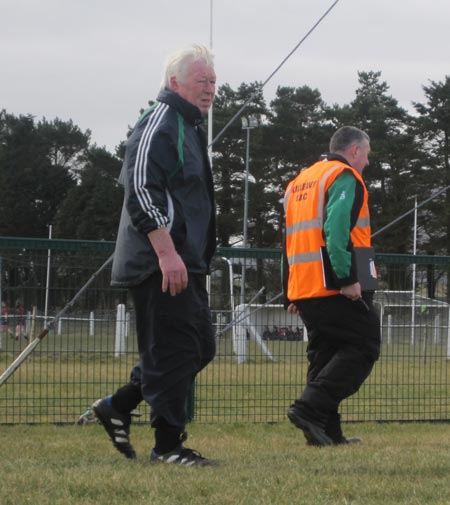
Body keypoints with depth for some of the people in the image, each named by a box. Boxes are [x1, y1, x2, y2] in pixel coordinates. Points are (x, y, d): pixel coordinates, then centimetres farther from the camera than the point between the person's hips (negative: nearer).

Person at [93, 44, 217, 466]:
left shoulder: (189, 127, 22)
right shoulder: (159, 124, -11)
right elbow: (140, 190, -22)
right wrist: (166, 252, -26)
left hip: (184, 263, 10)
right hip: (160, 263, -10)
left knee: (200, 347, 12)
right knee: (173, 350, -7)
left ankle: (118, 406, 19)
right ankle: (168, 444, 0)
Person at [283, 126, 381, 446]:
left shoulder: (298, 182, 23)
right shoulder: (345, 177, -5)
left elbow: (292, 240, 23)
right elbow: (337, 229, -20)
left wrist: (291, 295, 22)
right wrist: (348, 278, -23)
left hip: (303, 288, 9)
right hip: (338, 288, -9)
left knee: (324, 356, 12)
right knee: (363, 348, -5)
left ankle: (328, 432, 7)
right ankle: (310, 408, -18)